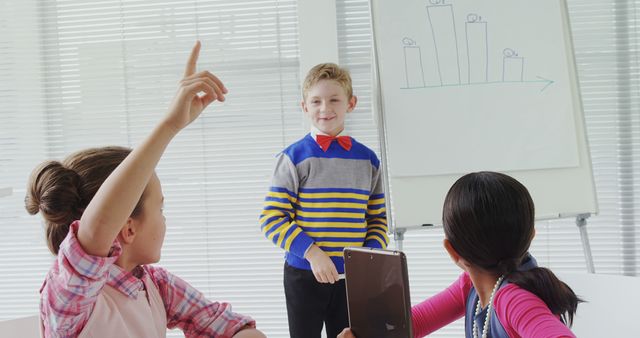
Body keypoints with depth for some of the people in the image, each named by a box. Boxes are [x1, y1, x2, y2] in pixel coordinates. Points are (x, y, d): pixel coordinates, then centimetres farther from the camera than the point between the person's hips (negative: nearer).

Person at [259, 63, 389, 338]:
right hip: (304, 274, -3)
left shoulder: (367, 160, 6)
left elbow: (378, 219, 11)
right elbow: (271, 219, -10)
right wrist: (311, 252, -19)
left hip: (352, 276, 3)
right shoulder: (294, 158, -6)